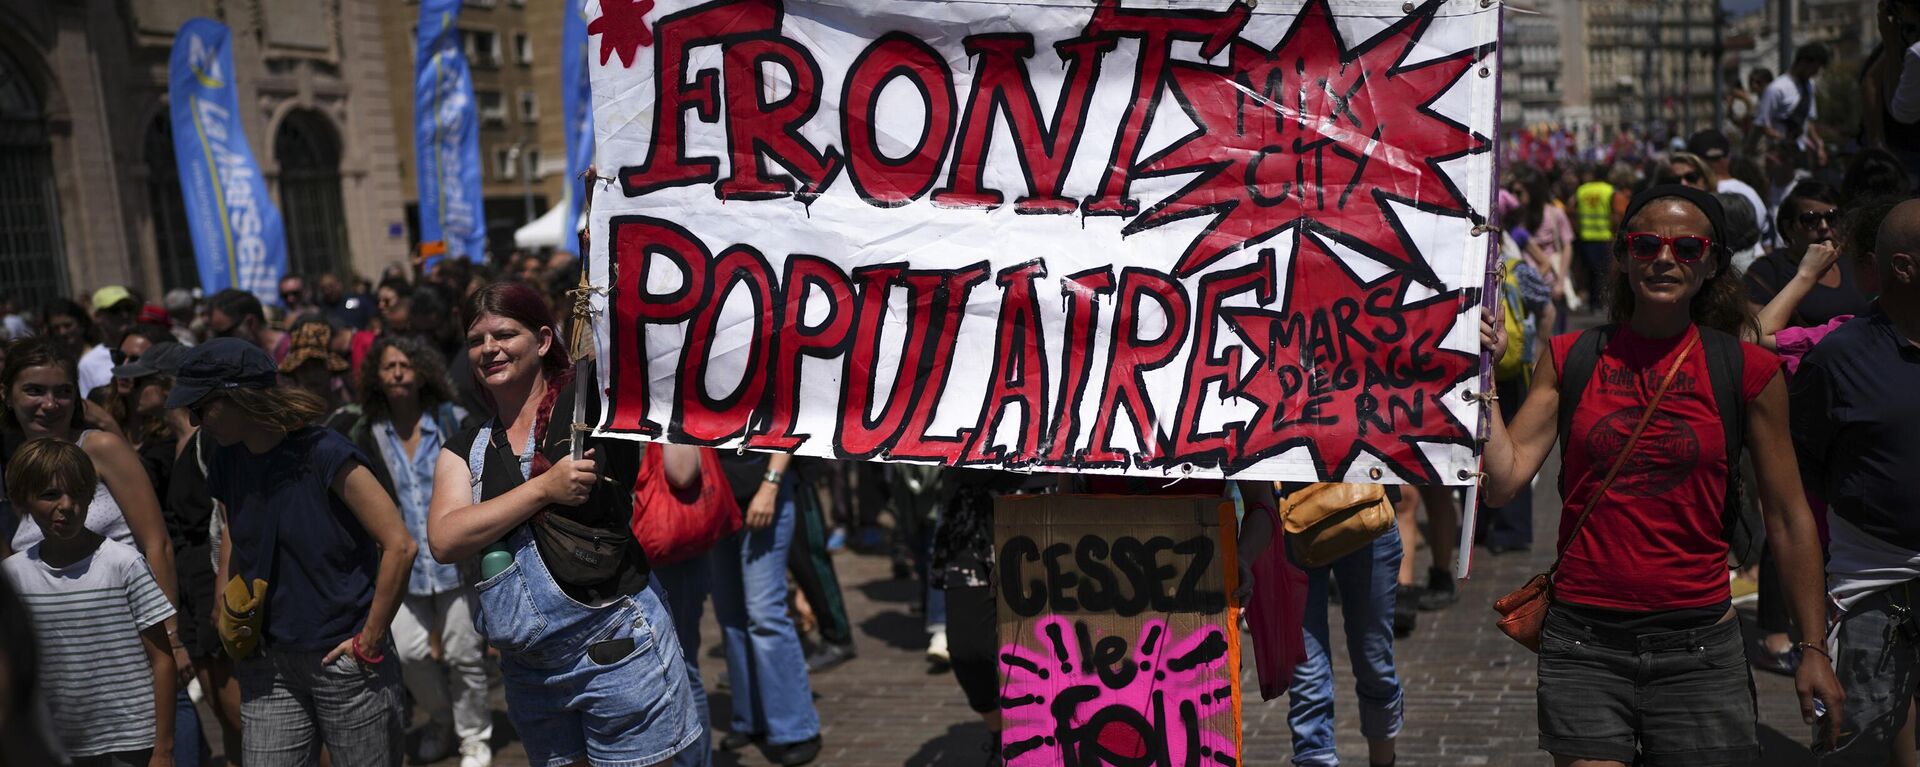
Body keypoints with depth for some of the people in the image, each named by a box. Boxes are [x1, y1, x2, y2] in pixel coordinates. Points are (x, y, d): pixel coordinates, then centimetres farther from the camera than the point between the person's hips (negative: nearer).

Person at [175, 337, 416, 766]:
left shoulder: (322, 455, -16)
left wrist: (370, 642, -15)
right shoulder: (225, 461, 5)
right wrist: (227, 613, 5)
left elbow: (399, 546, -19)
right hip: (267, 664, 6)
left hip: (343, 662, -6)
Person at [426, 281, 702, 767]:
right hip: (528, 669, 5)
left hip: (616, 648, -5)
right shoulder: (463, 450, 9)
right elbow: (444, 541, -8)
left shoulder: (594, 401, -5)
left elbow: (682, 472, -15)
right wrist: (544, 488, -15)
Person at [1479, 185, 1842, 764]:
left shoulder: (1747, 371, 0)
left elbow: (1788, 519, 4)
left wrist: (1814, 649, 3)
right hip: (1583, 644, 0)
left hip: (1698, 649, 0)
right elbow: (1502, 483, -5)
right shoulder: (1571, 359, 2)